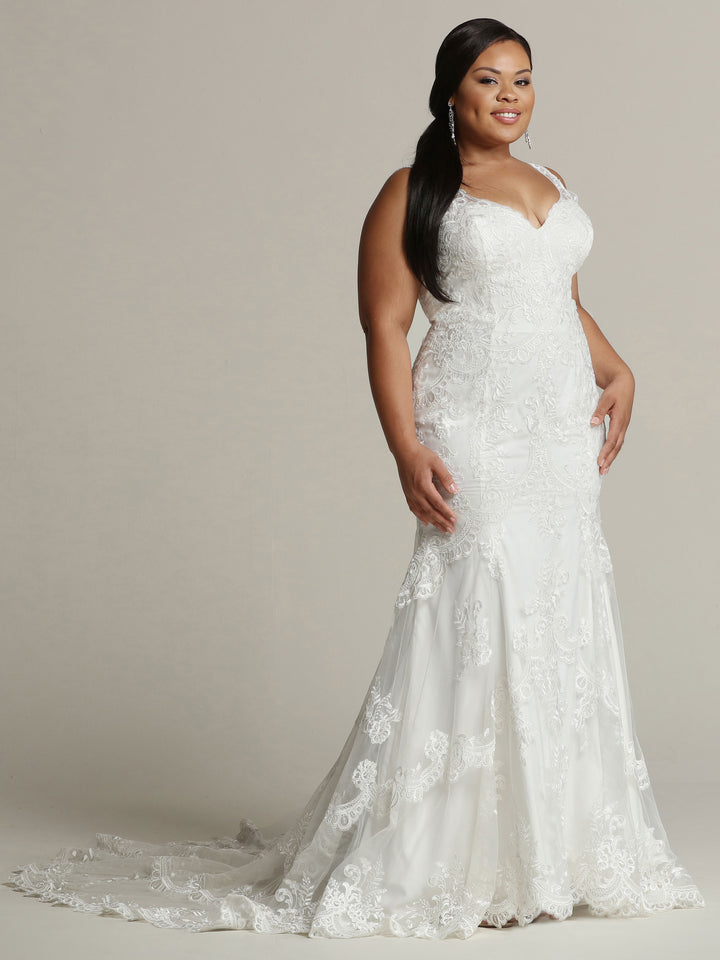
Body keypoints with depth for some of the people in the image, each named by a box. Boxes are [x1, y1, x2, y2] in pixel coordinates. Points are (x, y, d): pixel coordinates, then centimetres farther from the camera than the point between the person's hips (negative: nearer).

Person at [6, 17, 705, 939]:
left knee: (563, 629, 9)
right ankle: (441, 862, 1)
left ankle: (552, 850, 21)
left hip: (565, 442, 7)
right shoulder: (414, 193, -3)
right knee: (476, 626, -10)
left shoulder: (551, 187, 18)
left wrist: (618, 372, 9)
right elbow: (385, 326, -8)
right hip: (477, 440, -7)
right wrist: (406, 448, -18)